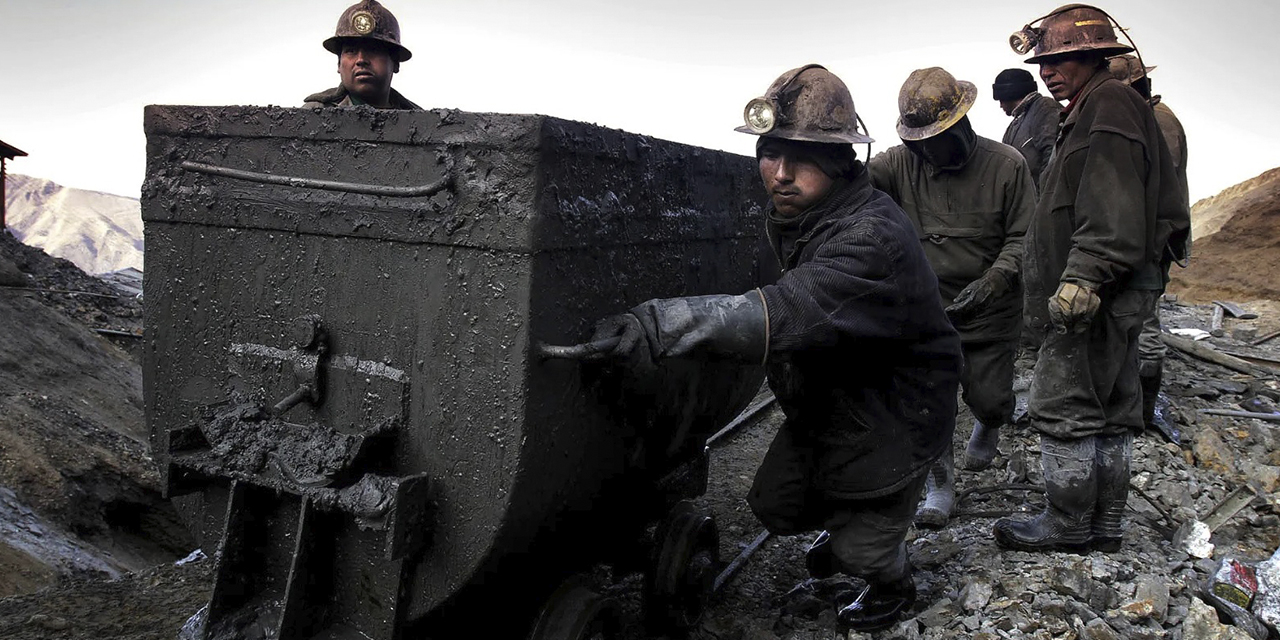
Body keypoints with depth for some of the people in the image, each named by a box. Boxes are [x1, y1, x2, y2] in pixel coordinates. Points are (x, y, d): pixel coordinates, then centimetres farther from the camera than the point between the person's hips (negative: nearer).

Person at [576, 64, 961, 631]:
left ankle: (893, 588, 46)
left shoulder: (873, 236, -37)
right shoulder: (791, 214, -6)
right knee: (776, 506, 19)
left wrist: (661, 326, -65)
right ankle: (842, 526, 51)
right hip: (821, 405, 8)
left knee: (864, 546, 10)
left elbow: (793, 311, -54)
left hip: (890, 418, -7)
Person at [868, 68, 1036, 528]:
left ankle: (988, 426, 46)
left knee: (989, 398, 7)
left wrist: (991, 282, -23)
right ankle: (939, 486, 16)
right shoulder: (902, 163, -5)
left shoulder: (1006, 165, -9)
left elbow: (1025, 237, -8)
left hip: (990, 312, -1)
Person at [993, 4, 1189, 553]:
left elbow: (1112, 210, -23)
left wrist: (1081, 279, -27)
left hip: (1093, 300, -11)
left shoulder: (1109, 104, -11)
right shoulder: (1090, 112, 20)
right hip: (1115, 296, 11)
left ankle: (1068, 525, 8)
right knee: (1110, 412, 14)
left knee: (1063, 408, -3)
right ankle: (1104, 525, 24)